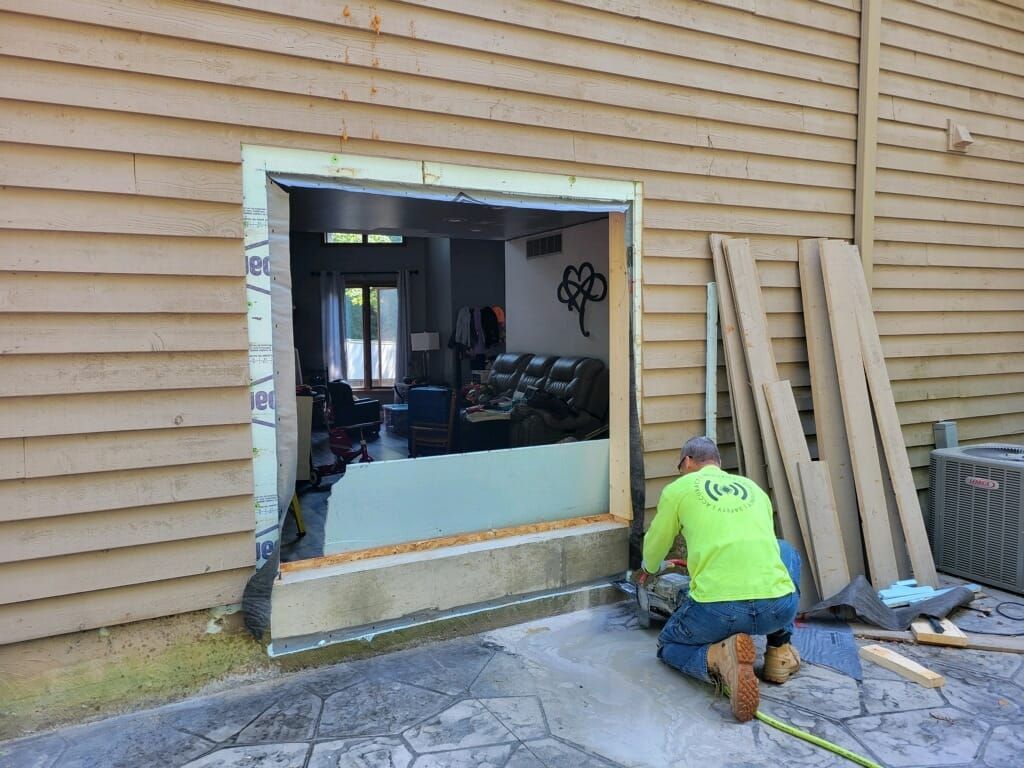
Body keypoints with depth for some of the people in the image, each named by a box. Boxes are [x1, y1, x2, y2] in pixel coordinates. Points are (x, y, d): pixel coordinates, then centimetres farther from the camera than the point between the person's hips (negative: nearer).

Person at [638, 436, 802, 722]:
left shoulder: (678, 489, 13)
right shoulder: (754, 488, 23)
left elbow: (654, 547, 28)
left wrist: (649, 569, 52)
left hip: (716, 612, -3)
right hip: (779, 608, 4)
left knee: (667, 644, 29)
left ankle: (718, 658, -6)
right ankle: (780, 650, 24)